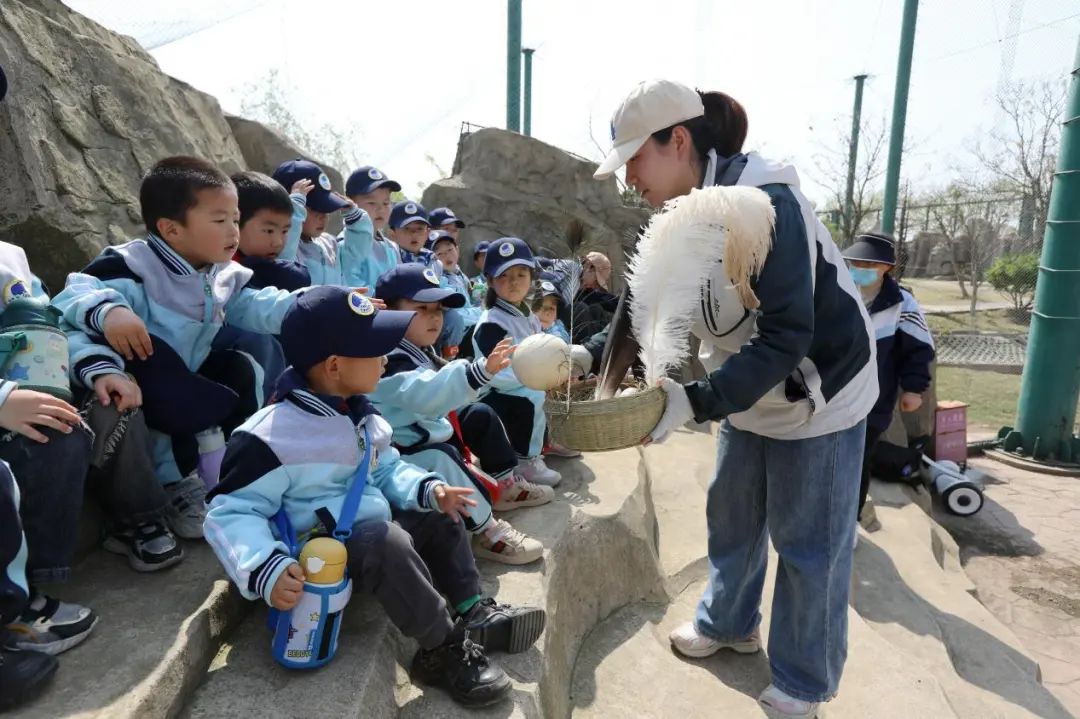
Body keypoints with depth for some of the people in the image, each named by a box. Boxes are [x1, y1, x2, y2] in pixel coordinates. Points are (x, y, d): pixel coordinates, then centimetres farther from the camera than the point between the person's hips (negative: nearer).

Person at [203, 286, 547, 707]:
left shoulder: (360, 415, 6)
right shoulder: (270, 435, -22)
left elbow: (386, 471, 16)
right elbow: (232, 512, -20)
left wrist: (428, 489, -3)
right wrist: (266, 570, -35)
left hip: (373, 533, 9)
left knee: (438, 518, 9)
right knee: (388, 542, -34)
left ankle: (475, 613, 10)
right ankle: (443, 650, -18)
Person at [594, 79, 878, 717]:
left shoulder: (766, 205, -29)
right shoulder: (682, 216, -3)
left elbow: (786, 336, -32)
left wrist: (698, 401, -37)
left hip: (821, 393, -7)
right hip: (752, 396, 8)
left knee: (807, 543, 6)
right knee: (732, 516, 19)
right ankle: (729, 622, 44)